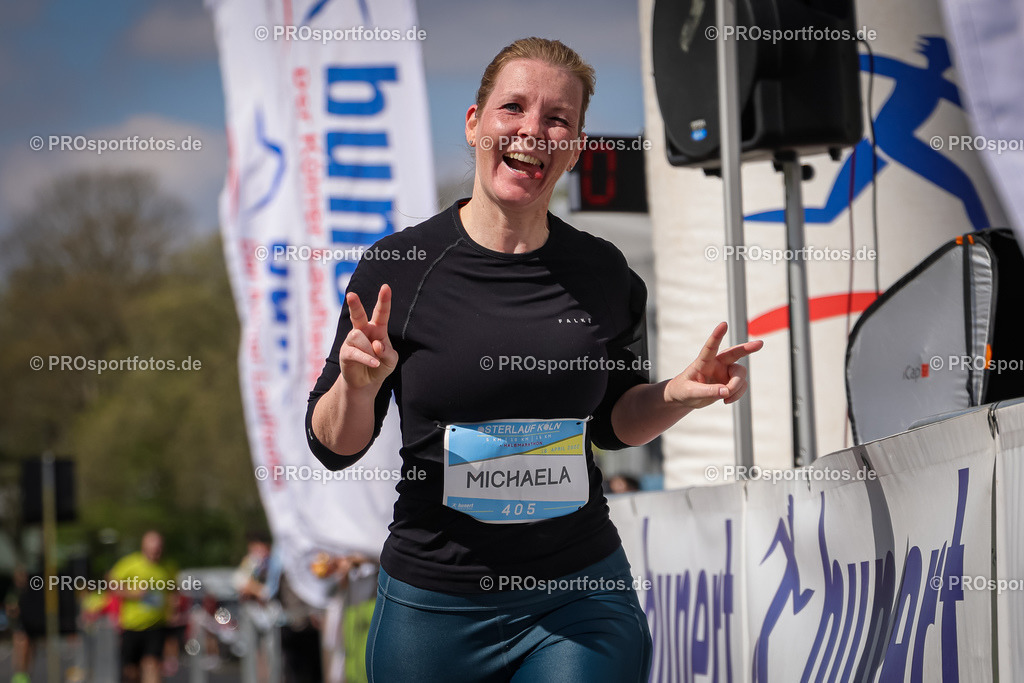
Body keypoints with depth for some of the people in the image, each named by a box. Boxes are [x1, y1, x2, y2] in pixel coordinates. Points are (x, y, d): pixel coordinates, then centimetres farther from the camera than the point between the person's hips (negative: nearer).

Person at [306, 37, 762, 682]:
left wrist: (683, 393, -4)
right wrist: (358, 385, -24)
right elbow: (334, 446, -4)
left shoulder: (603, 273, 1)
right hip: (434, 603, -1)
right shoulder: (399, 267, -7)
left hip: (582, 595, 2)